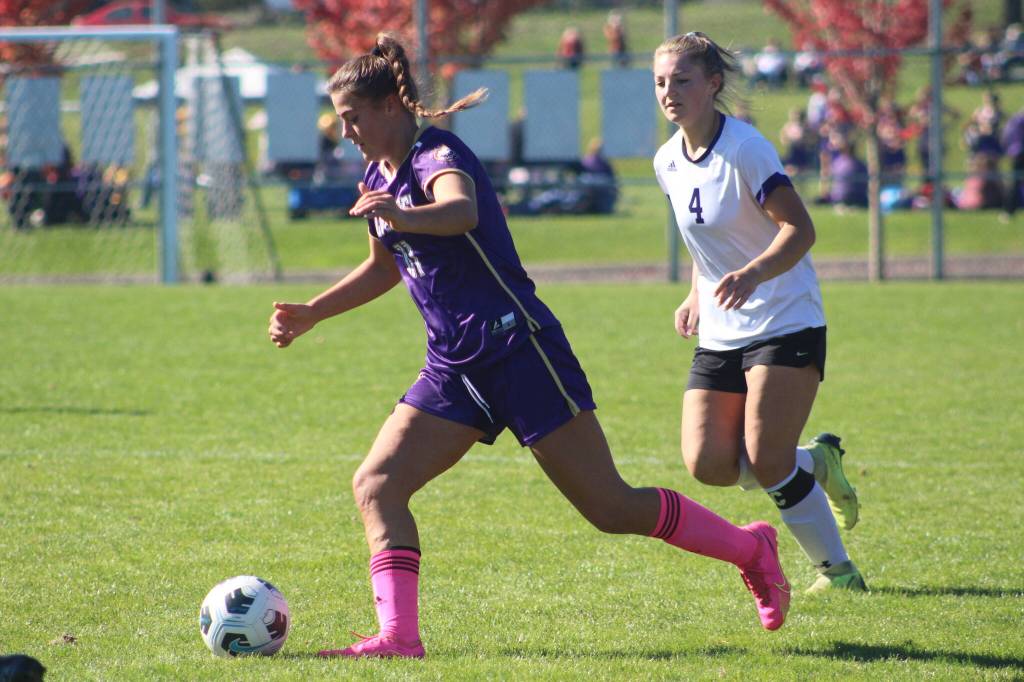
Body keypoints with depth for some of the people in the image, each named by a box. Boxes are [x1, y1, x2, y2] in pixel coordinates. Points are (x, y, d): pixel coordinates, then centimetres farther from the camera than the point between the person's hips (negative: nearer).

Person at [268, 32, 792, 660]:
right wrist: (310, 314, 27)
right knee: (376, 485, -8)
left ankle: (750, 548, 14)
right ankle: (399, 636, -15)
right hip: (454, 367, 9)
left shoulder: (438, 155, -14)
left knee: (610, 507, -5)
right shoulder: (379, 177, 13)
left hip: (518, 347, -9)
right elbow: (386, 267, 32)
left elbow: (462, 210, -40)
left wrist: (405, 217, -61)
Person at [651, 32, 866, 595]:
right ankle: (817, 463, 17)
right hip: (720, 334, 7)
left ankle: (836, 568, 2)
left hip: (786, 324, -7)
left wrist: (751, 275, -35)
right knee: (707, 464, -9)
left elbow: (800, 230, -20)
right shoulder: (668, 162, 7)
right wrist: (698, 296, 12)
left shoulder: (745, 149, -15)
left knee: (766, 461, -16)